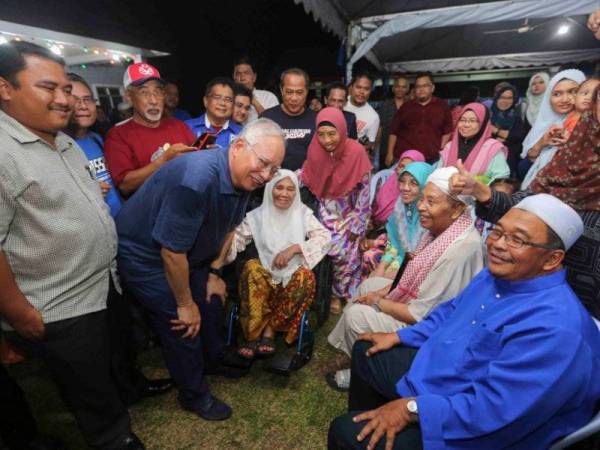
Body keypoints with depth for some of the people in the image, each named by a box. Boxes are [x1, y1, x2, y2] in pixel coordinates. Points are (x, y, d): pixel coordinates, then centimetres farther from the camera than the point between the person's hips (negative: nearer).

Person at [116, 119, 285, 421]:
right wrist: (185, 305, -17)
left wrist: (214, 274, 7)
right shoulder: (197, 179, -38)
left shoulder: (243, 178, -10)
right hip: (145, 255, -8)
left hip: (189, 253, 8)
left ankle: (213, 361, 45)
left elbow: (227, 229, 5)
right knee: (184, 326, -2)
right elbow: (171, 252, -31)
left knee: (211, 304, 16)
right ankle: (194, 396, 24)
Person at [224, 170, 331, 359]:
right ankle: (253, 334, -23)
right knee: (251, 266, -31)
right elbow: (235, 241, -4)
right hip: (266, 276, 0)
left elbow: (325, 237, -6)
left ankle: (269, 330, -19)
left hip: (293, 276, 0)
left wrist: (294, 248, -19)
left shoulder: (303, 213, 4)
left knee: (306, 276, -32)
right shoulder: (257, 216, 3)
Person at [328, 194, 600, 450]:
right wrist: (398, 337, 10)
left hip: (467, 428, -8)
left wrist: (412, 409, -27)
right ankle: (364, 423, 42)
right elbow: (450, 312, 13)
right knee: (365, 352, 19)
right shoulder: (498, 274, -1)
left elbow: (493, 407, -33)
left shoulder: (555, 326, -31)